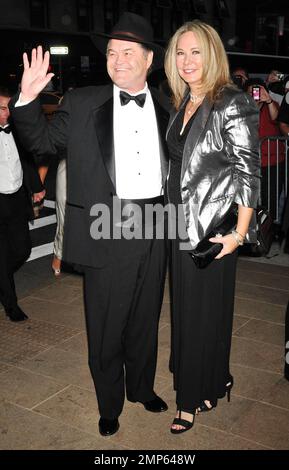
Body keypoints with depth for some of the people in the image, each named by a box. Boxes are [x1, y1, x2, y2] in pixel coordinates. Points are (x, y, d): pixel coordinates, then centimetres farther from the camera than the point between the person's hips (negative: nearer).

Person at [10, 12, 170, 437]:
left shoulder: (167, 109, 7)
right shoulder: (83, 104, 0)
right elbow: (41, 140, 4)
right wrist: (28, 99, -10)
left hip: (154, 229, 3)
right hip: (108, 230, -2)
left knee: (145, 320, 18)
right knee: (105, 327, 8)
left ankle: (142, 388, 42)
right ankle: (109, 405, 31)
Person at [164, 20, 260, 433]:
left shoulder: (233, 104, -13)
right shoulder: (181, 105, 10)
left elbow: (248, 173, -16)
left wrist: (239, 234, -20)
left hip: (212, 230, -8)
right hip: (180, 225, 8)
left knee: (202, 314, 5)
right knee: (184, 309, 16)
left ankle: (193, 399, 23)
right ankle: (215, 383, 36)